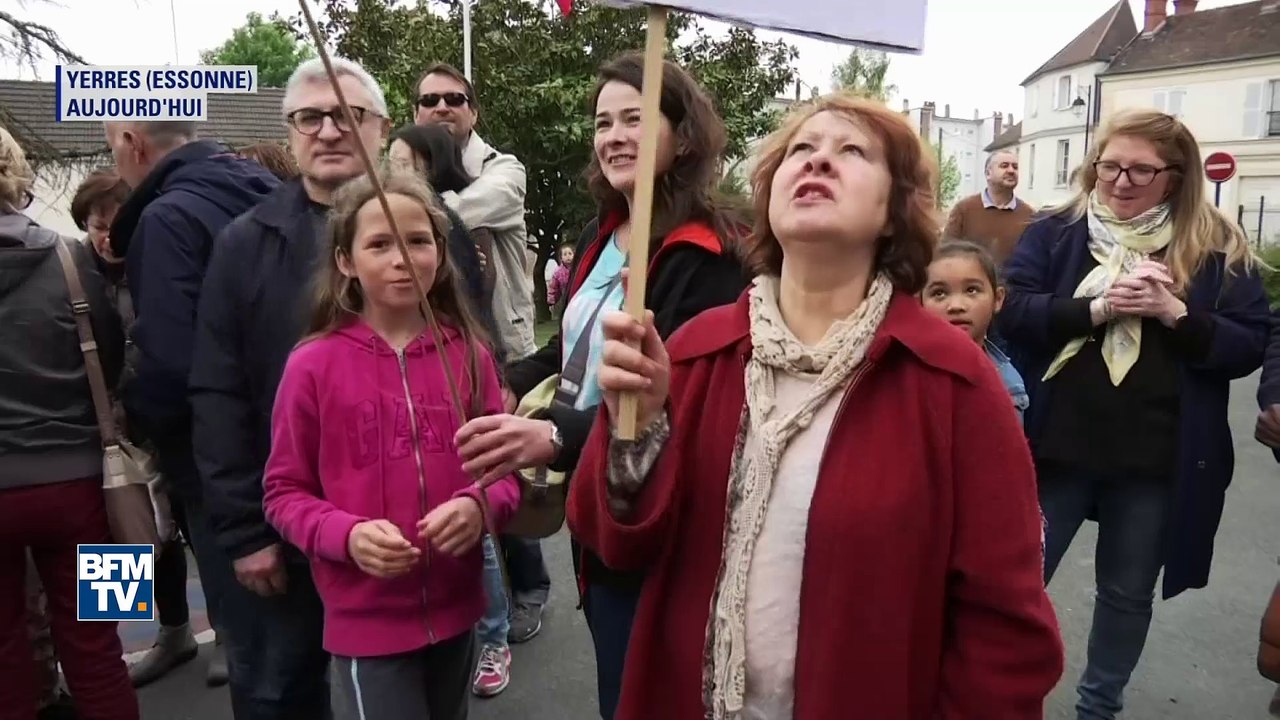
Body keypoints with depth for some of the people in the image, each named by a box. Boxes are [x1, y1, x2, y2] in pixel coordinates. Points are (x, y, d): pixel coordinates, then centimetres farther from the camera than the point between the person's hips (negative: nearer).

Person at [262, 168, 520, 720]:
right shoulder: (313, 365, -10)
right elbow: (284, 492, -3)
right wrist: (348, 535, -21)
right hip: (366, 619, -4)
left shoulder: (469, 355, -2)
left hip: (455, 607, 4)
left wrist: (481, 507, -18)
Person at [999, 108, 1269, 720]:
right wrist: (1096, 307, -23)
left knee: (1129, 591, 17)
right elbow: (1011, 310, -10)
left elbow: (1249, 347, -2)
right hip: (1058, 445, -1)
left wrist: (1176, 314, -18)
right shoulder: (1055, 231, 0)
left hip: (1159, 459, 1)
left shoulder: (1217, 250, 2)